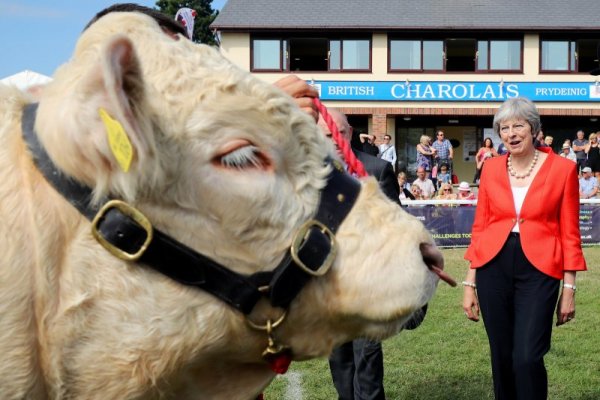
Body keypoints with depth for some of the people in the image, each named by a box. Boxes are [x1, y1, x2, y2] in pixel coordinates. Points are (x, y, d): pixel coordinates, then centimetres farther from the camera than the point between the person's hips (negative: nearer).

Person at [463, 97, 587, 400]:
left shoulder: (562, 169, -2)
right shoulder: (491, 169, 6)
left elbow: (569, 233, 1)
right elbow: (479, 228, 8)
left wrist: (569, 287, -2)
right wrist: (470, 283, 6)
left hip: (539, 270, -3)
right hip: (493, 268, 3)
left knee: (527, 358, -12)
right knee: (502, 357, 10)